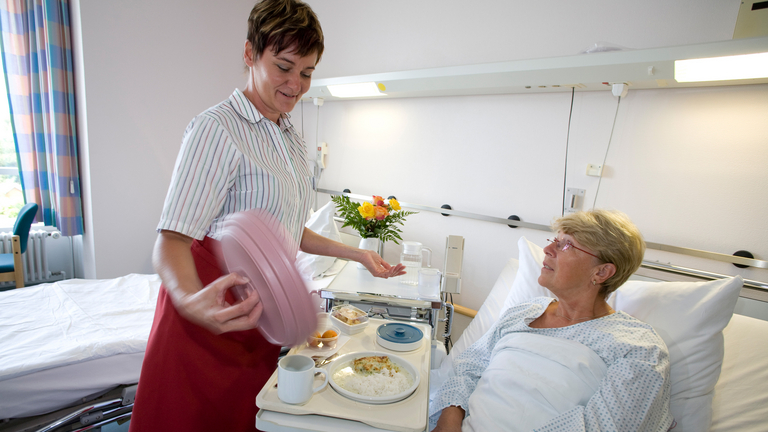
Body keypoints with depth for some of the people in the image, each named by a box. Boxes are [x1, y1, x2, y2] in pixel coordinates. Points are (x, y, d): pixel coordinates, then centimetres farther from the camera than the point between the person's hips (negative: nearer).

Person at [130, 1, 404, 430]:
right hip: (216, 313, -6)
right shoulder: (216, 129, -14)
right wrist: (190, 299, -41)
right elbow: (172, 240, -20)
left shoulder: (293, 139, 12)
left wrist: (357, 254, 11)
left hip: (263, 312, 7)